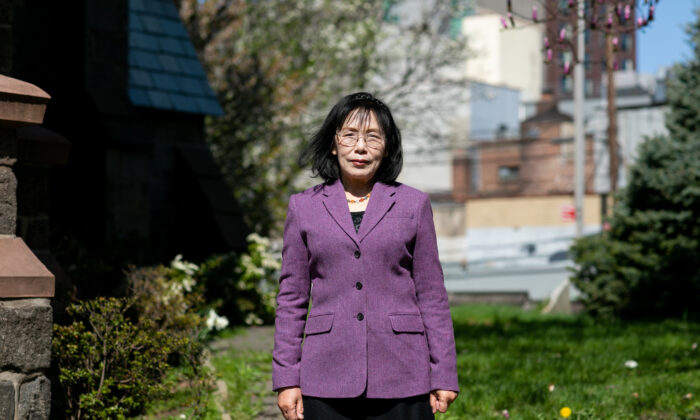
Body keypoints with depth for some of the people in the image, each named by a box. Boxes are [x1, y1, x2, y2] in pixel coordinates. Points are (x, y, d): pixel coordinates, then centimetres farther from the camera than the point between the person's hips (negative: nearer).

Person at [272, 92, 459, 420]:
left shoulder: (413, 205, 6)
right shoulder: (304, 207, 8)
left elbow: (432, 295, 7)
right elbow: (291, 298, 9)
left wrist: (443, 377, 3)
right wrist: (286, 379, 3)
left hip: (401, 380, 0)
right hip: (327, 382, 1)